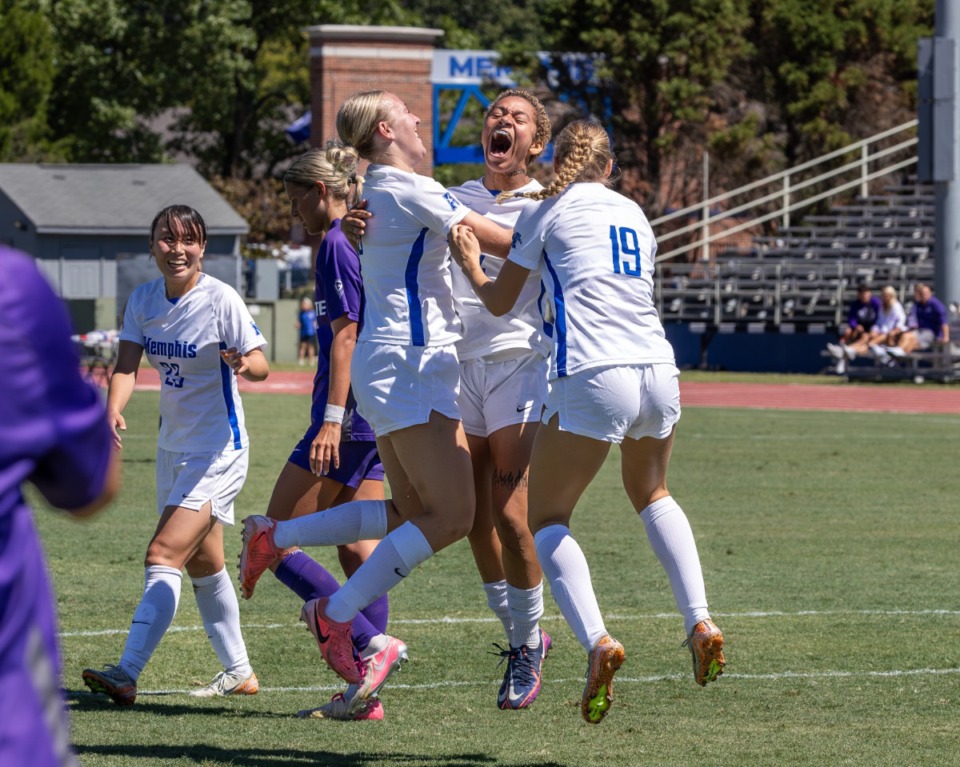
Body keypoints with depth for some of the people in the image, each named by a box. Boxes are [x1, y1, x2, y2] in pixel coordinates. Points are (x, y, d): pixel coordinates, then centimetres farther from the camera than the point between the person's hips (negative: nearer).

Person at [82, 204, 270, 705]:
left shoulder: (221, 300, -17)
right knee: (202, 562, 18)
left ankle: (127, 674, -22)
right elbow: (126, 365, -9)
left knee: (164, 556, -17)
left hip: (218, 451, -8)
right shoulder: (143, 300, -1)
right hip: (174, 446, 8)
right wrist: (112, 410, -29)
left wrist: (244, 364, -39)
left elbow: (261, 366, -15)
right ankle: (239, 672, 32)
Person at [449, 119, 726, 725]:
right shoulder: (635, 215, 21)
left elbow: (500, 301, 14)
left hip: (592, 378, -5)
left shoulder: (550, 210, 7)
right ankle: (701, 623, 16)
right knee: (652, 494, 31)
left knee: (547, 519, 6)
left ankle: (597, 640, -17)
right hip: (658, 371, 5)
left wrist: (470, 264, 33)